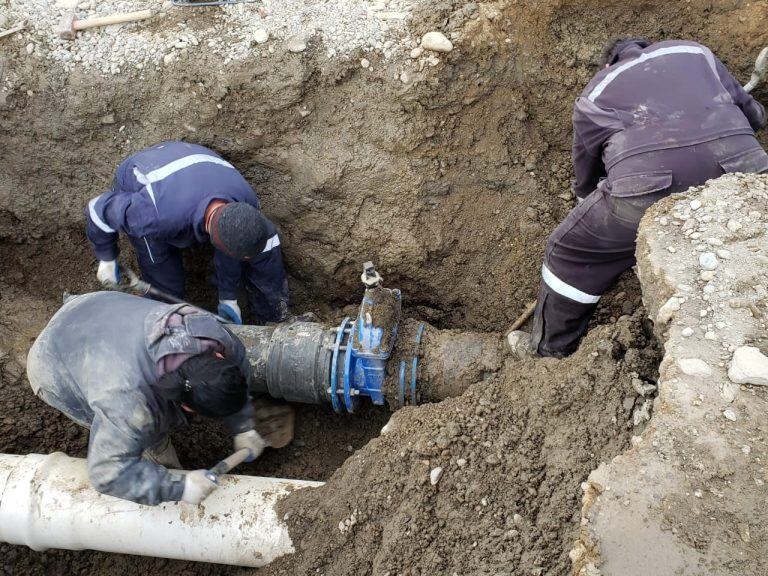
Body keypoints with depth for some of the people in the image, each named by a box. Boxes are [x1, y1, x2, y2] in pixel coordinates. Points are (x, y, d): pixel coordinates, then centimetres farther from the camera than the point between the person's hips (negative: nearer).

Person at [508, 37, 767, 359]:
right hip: (739, 172, 2)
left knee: (569, 255, 20)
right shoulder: (694, 51, 29)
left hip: (649, 187, -2)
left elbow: (586, 182, 31)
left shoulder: (593, 95, 26)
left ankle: (550, 349, 34)